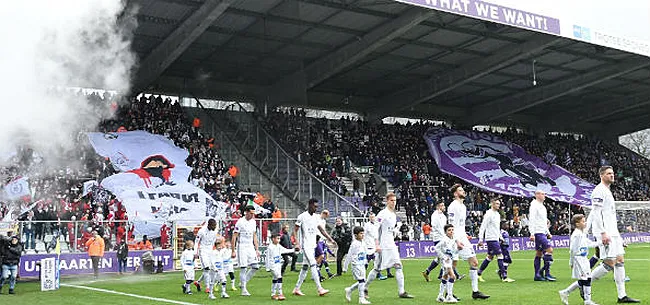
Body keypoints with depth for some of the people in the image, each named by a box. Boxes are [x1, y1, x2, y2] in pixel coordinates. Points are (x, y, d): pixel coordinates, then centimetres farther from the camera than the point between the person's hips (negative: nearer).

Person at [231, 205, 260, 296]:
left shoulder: (253, 222, 8)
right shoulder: (240, 222, -12)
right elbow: (234, 237, -11)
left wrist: (257, 250, 11)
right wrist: (233, 251, -15)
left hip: (251, 247, 6)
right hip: (242, 247, -6)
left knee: (256, 266, 0)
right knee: (243, 268, -5)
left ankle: (243, 283, 16)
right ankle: (244, 290, 4)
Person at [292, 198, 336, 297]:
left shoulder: (316, 217, 10)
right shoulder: (302, 216, -10)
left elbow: (321, 229, 14)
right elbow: (295, 230, -9)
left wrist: (330, 239, 7)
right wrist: (297, 243, -20)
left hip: (312, 245, 8)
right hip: (305, 245, -8)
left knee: (305, 267, 10)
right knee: (313, 265, -14)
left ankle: (296, 289, 18)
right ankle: (320, 289, -15)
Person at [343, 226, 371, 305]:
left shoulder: (362, 243, 9)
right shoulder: (354, 244, -15)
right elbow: (349, 256, -13)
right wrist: (345, 267, -11)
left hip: (362, 265, 8)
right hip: (356, 265, -8)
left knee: (362, 281, 10)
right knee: (361, 280, -11)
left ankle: (349, 290, 28)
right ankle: (361, 299, -5)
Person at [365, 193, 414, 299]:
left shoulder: (394, 214, 14)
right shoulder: (382, 214, -12)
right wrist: (377, 245, -21)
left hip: (391, 246, 8)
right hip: (382, 246, -8)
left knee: (398, 266, 1)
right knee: (378, 268, -1)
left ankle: (401, 292, 2)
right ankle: (365, 288, 16)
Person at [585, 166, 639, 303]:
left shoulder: (607, 191, 20)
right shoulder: (599, 191, -11)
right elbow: (596, 213, -18)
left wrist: (616, 232, 21)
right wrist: (603, 233, -22)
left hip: (612, 232, 10)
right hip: (605, 233, -10)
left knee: (620, 261, 7)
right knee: (610, 263, -11)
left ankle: (622, 296, 9)